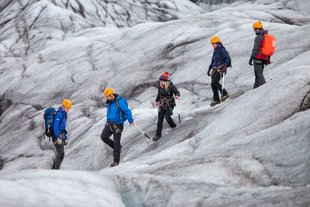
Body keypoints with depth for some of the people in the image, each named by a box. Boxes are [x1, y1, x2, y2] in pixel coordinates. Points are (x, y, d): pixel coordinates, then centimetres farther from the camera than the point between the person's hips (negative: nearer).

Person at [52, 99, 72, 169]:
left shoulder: (63, 114, 21)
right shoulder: (59, 114, -11)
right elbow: (55, 127, -20)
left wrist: (65, 138, 25)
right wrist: (58, 138, -25)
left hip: (61, 137, 10)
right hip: (58, 136, -10)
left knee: (60, 154, 9)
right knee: (61, 153, -15)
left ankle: (54, 169, 10)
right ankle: (56, 169, -18)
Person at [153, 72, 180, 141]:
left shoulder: (171, 86, -18)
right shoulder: (160, 86, -5)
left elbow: (177, 92, -12)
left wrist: (177, 96, -36)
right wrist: (157, 100, 27)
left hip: (169, 104, -4)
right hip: (162, 105, 4)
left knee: (167, 117, -18)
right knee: (160, 120, 2)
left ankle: (173, 125, 17)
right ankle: (158, 135, 13)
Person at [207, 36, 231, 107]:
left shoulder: (222, 50, -7)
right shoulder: (215, 51, 21)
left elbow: (228, 58, -16)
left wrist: (225, 66, -27)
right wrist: (209, 69, 26)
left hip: (220, 69, -9)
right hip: (215, 69, 9)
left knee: (214, 82, -22)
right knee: (213, 84, 2)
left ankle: (225, 93, -11)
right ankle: (216, 100, 8)